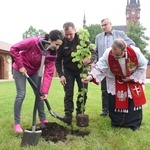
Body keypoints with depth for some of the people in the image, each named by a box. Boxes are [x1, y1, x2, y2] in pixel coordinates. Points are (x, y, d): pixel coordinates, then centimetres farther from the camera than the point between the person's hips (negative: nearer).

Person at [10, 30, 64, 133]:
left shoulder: (52, 54, -17)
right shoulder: (33, 41, -32)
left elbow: (48, 73, -20)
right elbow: (14, 49, -23)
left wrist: (45, 90, -26)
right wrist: (20, 66, -23)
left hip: (34, 71, 5)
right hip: (20, 69, -5)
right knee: (21, 94, -11)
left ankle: (43, 119, 17)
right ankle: (17, 123, 0)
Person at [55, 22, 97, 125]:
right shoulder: (62, 42, -14)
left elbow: (94, 53, -13)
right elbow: (58, 60, -7)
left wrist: (89, 59, -36)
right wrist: (61, 75, -15)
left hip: (81, 70, 1)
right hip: (68, 71, -1)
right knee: (68, 94, -3)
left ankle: (80, 113, 20)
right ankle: (68, 115, 2)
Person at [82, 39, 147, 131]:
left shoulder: (135, 52, -32)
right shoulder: (108, 54, -33)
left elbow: (143, 66, -15)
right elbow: (99, 67, -29)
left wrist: (132, 78, -17)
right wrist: (91, 76, -48)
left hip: (133, 79, 0)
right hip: (116, 81, 0)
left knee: (135, 101, 2)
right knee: (114, 101, -3)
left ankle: (134, 123, 20)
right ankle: (117, 122, 18)